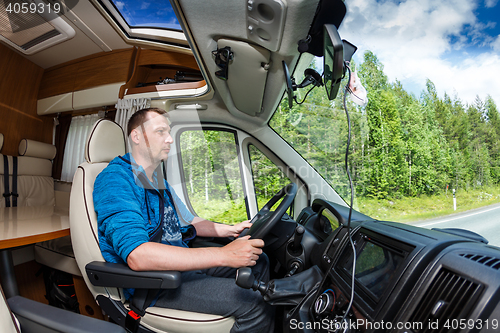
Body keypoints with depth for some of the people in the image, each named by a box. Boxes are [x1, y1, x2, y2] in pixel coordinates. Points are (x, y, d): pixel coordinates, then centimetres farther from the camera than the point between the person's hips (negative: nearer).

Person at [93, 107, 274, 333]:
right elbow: (137, 255, -32)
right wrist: (223, 255, -34)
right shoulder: (115, 179, -18)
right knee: (252, 303, -22)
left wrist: (230, 229, 11)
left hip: (180, 262, 9)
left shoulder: (157, 180, 13)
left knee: (259, 261, 9)